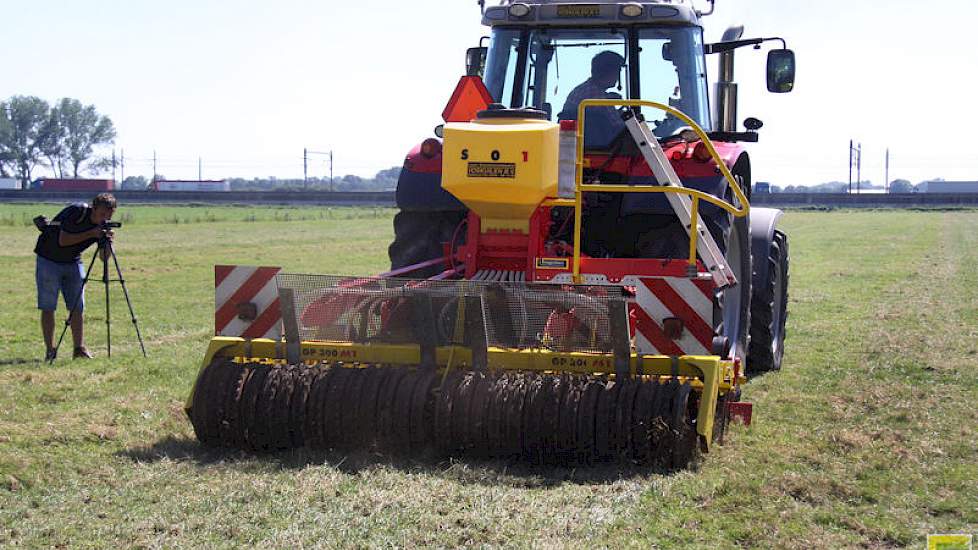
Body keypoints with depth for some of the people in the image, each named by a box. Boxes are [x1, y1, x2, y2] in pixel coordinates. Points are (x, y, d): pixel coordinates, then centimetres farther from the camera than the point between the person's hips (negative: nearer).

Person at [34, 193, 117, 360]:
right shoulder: (77, 212, -23)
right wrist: (90, 234, -30)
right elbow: (63, 241, -26)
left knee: (78, 307, 0)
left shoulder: (103, 225, -7)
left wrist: (107, 243, -26)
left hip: (73, 262, 5)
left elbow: (104, 257, -5)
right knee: (48, 307, -4)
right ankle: (50, 350, 1)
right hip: (49, 260, -5)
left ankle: (79, 348, 4)